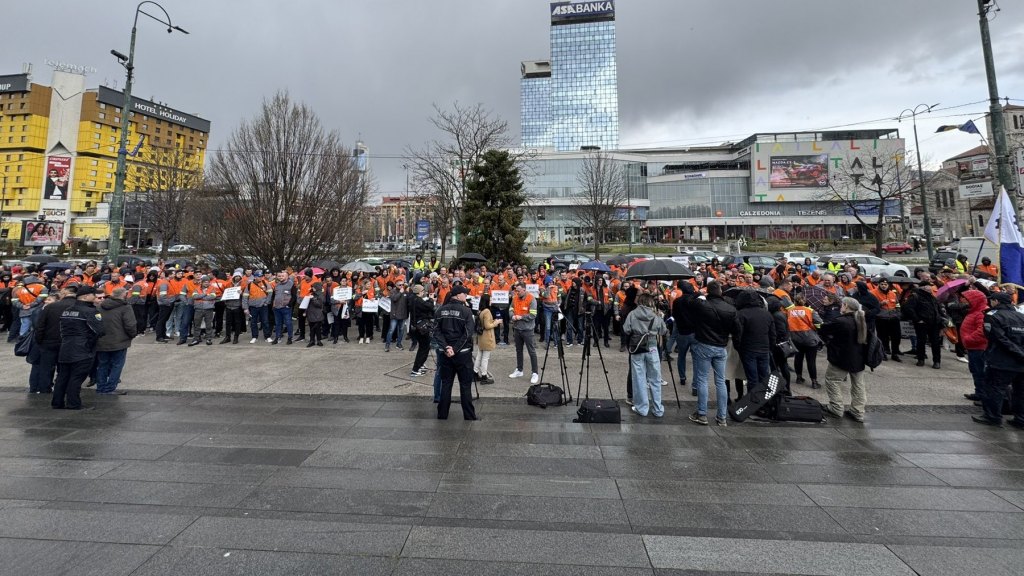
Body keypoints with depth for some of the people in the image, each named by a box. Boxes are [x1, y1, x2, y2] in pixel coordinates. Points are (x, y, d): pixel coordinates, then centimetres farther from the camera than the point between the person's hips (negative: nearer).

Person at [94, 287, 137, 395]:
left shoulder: (100, 306, 7)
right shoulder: (125, 308, -14)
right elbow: (130, 326, -18)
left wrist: (98, 335, 24)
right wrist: (133, 334, 1)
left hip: (101, 342, 6)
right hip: (119, 342, -6)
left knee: (102, 365, 16)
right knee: (116, 365, 4)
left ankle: (101, 388, 22)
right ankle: (110, 388, 4)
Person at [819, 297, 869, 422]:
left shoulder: (841, 321, -21)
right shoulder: (862, 321, 4)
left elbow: (823, 330, -11)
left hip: (842, 358, -8)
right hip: (859, 358, 8)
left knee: (831, 380, 7)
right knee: (858, 384, 15)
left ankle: (836, 408, 9)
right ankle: (858, 412, 20)